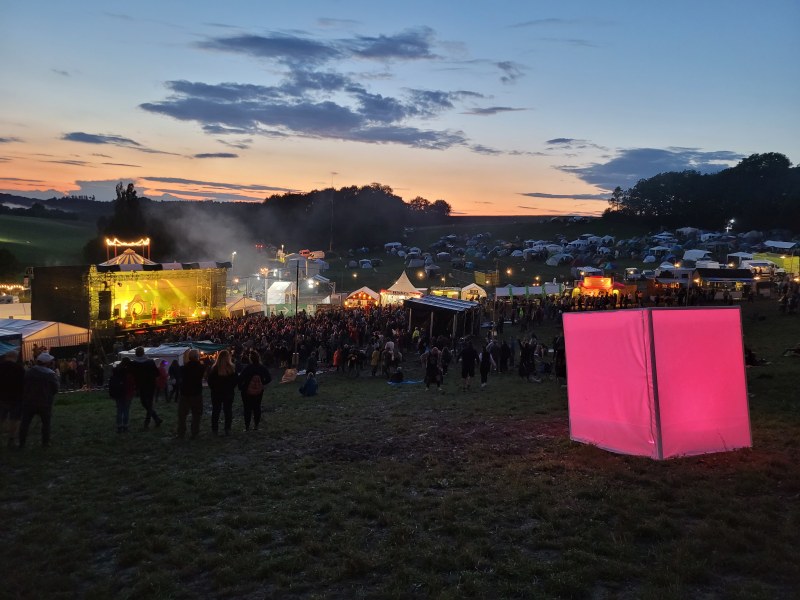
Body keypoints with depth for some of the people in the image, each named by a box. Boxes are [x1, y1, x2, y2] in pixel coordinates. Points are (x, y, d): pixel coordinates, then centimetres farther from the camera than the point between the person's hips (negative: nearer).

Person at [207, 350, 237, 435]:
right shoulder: (232, 368, -12)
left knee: (215, 411, 11)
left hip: (216, 393, 0)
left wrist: (213, 389, 10)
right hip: (229, 393, 0)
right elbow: (236, 380, -4)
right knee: (228, 411, 9)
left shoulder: (214, 368, -11)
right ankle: (227, 429, 8)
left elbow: (210, 381, -4)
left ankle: (215, 429, 13)